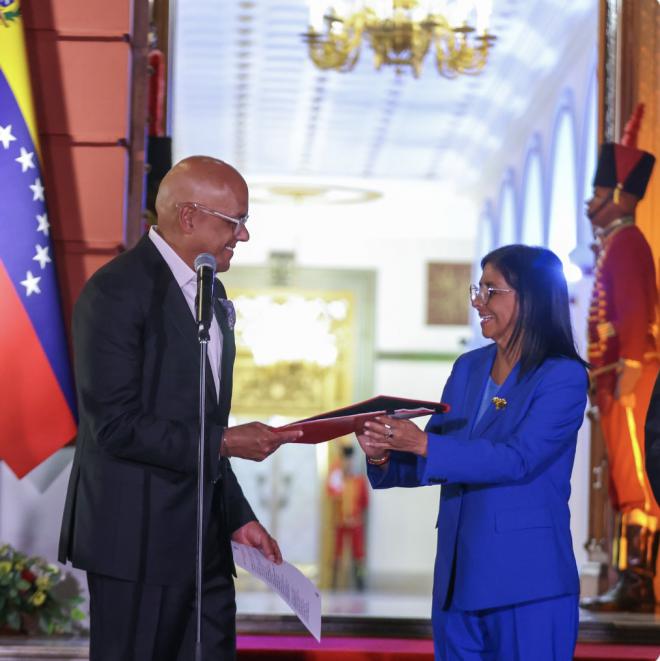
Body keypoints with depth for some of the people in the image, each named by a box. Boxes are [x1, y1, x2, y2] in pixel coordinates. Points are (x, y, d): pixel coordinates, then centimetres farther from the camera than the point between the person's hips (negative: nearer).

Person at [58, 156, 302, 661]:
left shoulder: (213, 295, 15)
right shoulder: (117, 292, -14)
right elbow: (116, 425, -20)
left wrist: (238, 518, 15)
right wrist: (225, 443, -17)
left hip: (204, 541, 8)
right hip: (137, 540, -8)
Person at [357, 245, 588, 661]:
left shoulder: (563, 377, -10)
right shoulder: (469, 368, 11)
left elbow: (517, 458, -21)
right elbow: (435, 462, 12)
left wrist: (424, 444, -28)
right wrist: (386, 457, -9)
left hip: (526, 581, -7)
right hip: (458, 577, 7)